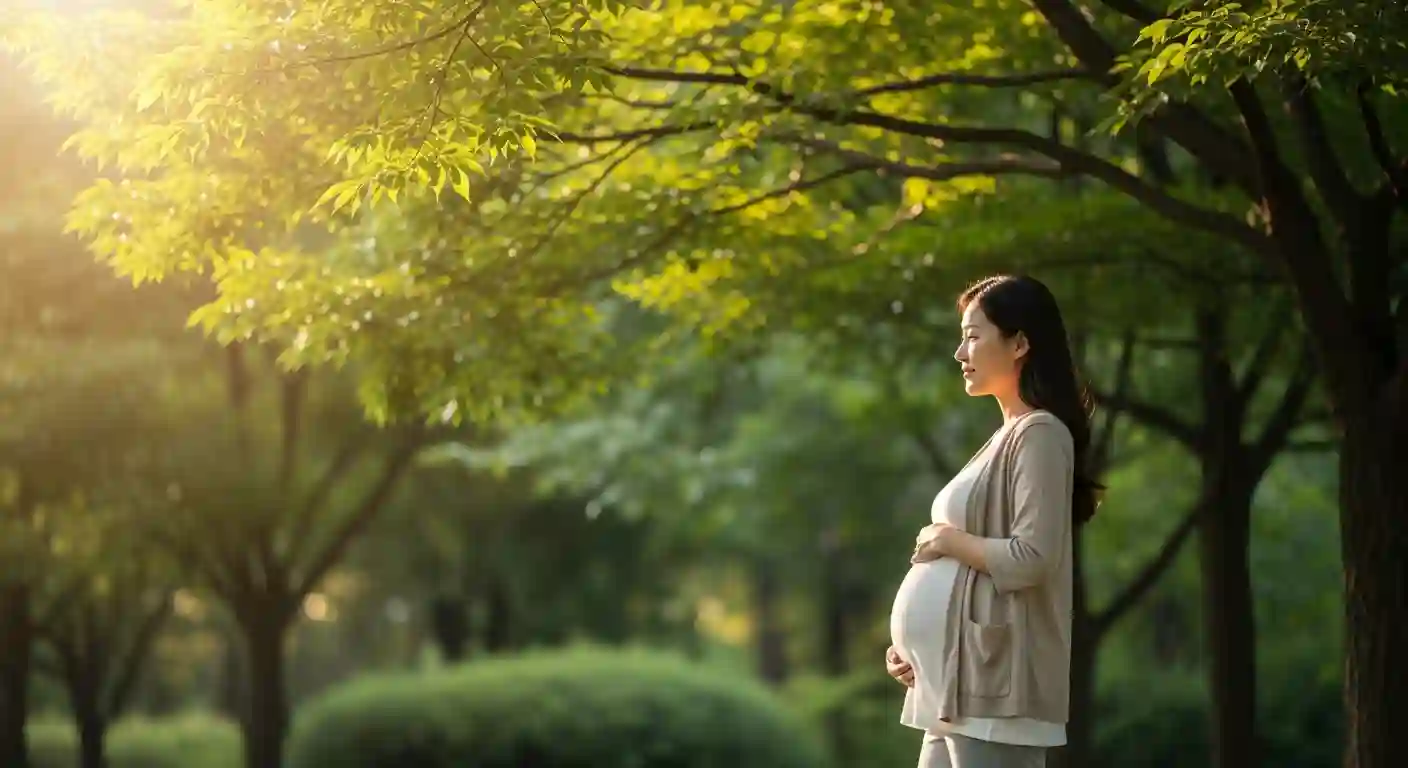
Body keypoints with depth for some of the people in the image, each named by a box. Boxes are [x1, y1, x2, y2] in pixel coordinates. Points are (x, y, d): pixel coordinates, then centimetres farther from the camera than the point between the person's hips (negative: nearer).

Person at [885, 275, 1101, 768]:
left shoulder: (1039, 434, -9)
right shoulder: (1005, 439, 20)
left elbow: (1032, 559, -19)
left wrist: (947, 538, -6)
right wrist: (911, 642, 10)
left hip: (993, 679, -10)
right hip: (958, 682, 10)